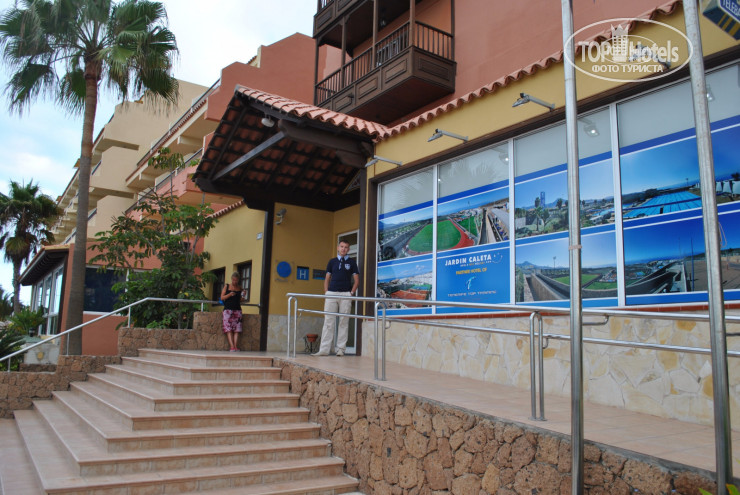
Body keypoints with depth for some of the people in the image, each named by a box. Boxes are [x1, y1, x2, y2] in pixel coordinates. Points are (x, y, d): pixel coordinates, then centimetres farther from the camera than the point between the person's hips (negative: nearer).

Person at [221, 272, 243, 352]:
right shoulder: (226, 286, 7)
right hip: (228, 309, -2)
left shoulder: (240, 288, 13)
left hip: (237, 310, 2)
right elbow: (222, 298, 2)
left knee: (237, 330, -7)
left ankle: (236, 346, -9)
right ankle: (232, 346, -15)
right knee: (229, 329, -11)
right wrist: (229, 294, -14)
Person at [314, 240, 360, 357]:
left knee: (344, 323, -1)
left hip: (345, 294, -1)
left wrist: (351, 293, -5)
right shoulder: (332, 261, 14)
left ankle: (340, 349, 4)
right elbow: (327, 279, 14)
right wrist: (326, 294, 3)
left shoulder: (351, 262, 10)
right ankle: (324, 349, -2)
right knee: (328, 322, -2)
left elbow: (356, 280, 7)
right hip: (331, 294, 1)